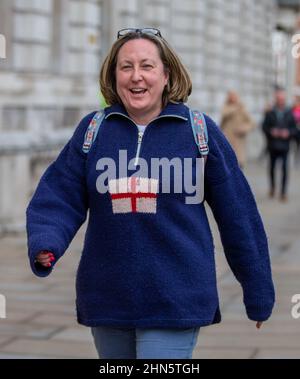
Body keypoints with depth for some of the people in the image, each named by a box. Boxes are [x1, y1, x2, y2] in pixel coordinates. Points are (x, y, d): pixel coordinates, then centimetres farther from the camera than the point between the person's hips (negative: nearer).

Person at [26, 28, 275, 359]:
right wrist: (45, 245, -23)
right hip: (106, 303, 3)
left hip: (176, 305, -3)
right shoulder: (92, 130, 3)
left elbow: (237, 213, 1)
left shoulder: (199, 130, -3)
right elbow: (59, 200, -1)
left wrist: (258, 295, 4)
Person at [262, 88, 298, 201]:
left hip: (284, 145, -1)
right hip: (273, 145, 1)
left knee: (285, 168, -7)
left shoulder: (289, 113, 2)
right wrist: (271, 132, -14)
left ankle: (283, 192, -2)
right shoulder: (270, 113, 1)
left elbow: (294, 128, 6)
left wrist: (288, 133, -12)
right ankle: (272, 187, 34)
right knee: (272, 166, 13)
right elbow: (264, 126, 3)